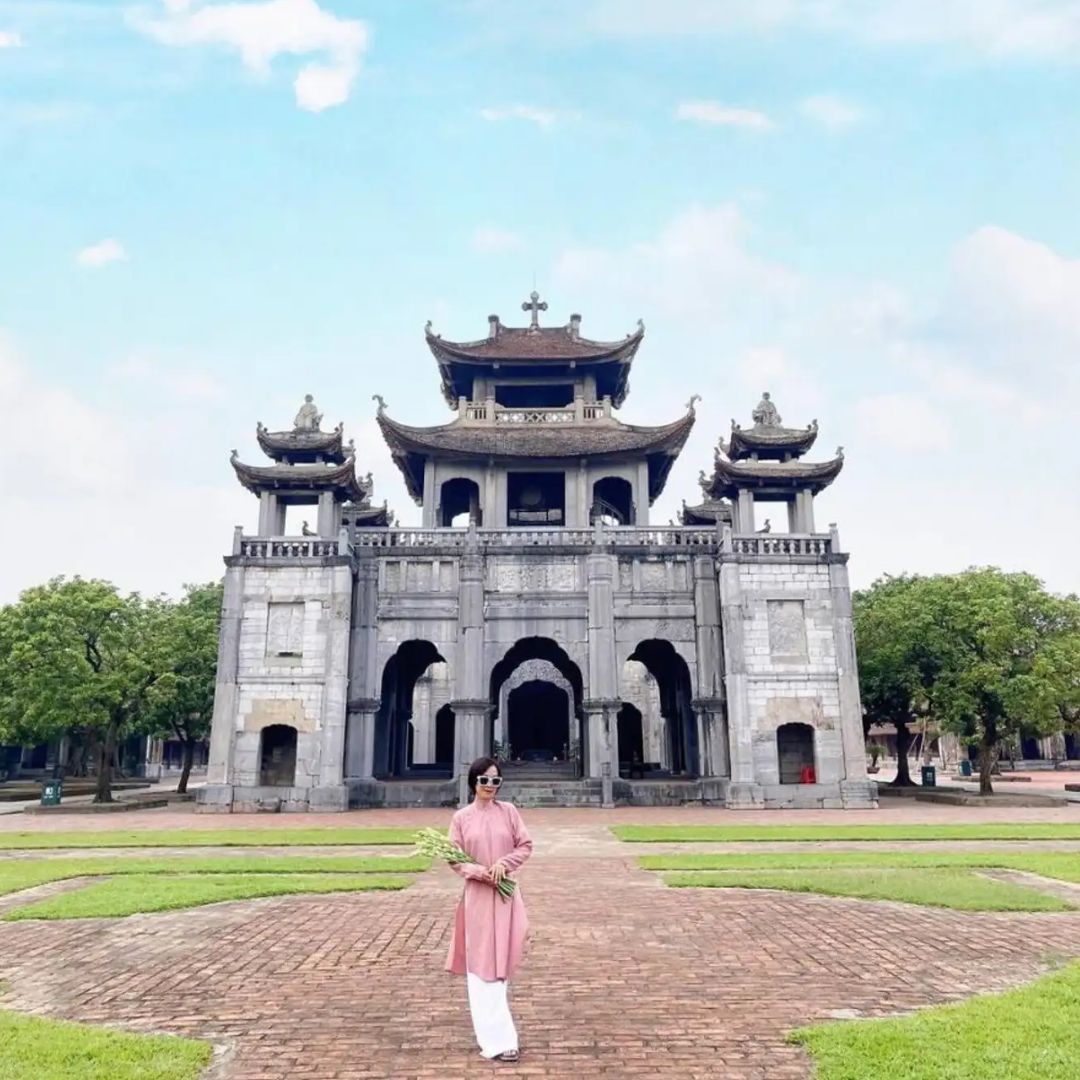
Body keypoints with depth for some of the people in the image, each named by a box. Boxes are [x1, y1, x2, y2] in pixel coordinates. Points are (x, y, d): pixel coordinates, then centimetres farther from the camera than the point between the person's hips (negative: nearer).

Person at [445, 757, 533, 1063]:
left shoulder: (508, 811, 1)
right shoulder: (461, 817, -3)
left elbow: (525, 845, 1)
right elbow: (454, 858, -1)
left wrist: (504, 863, -15)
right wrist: (478, 871, -18)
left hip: (506, 894, 2)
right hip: (477, 895, -2)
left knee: (501, 962, 10)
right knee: (482, 965, -1)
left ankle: (492, 1032, 28)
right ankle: (497, 1040, 2)